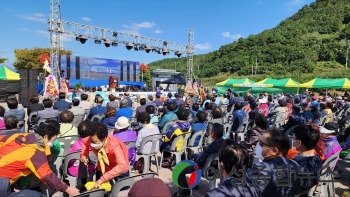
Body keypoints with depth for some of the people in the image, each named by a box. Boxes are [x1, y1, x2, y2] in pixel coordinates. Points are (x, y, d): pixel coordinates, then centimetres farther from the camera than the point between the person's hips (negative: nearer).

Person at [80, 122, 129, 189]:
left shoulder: (114, 145, -38)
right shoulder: (92, 140, -23)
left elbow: (122, 166, -50)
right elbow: (84, 142, 2)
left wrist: (102, 179, -55)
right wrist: (83, 155, -17)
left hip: (119, 171, -4)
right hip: (102, 169, 4)